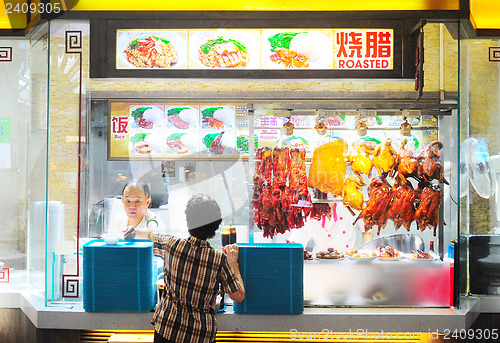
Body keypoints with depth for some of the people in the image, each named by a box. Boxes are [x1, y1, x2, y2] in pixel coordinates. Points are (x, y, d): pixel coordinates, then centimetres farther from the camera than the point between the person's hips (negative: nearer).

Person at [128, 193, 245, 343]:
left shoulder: (172, 245, -12)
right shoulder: (220, 259, -16)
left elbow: (152, 235, 11)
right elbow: (239, 296, -8)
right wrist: (233, 263, 4)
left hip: (167, 330, 1)